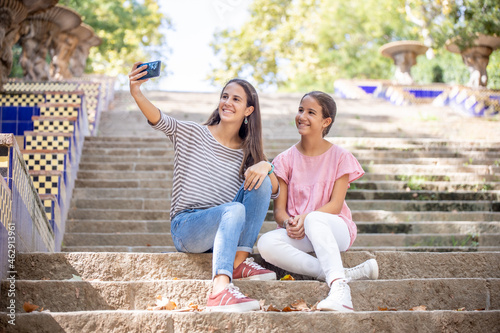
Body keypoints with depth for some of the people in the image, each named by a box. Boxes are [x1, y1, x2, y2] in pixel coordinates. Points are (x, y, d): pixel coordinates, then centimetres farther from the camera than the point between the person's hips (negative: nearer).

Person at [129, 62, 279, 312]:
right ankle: (220, 291, -50)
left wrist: (266, 166, -18)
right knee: (235, 209, -33)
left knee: (260, 182, -17)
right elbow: (160, 120, -17)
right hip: (185, 226, -4)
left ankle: (239, 261, -21)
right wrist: (136, 94, -37)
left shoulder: (248, 152, 13)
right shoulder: (192, 134, 3)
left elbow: (275, 191, 4)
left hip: (226, 229, 4)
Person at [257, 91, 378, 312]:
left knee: (315, 220, -39)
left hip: (334, 229, -2)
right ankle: (348, 273, -37)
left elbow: (335, 205, -7)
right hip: (297, 235, 3)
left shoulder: (340, 157, 2)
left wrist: (306, 218, -25)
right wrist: (288, 223, -22)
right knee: (266, 243, -32)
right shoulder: (286, 159, 7)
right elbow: (279, 209, 2)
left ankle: (339, 286, -52)